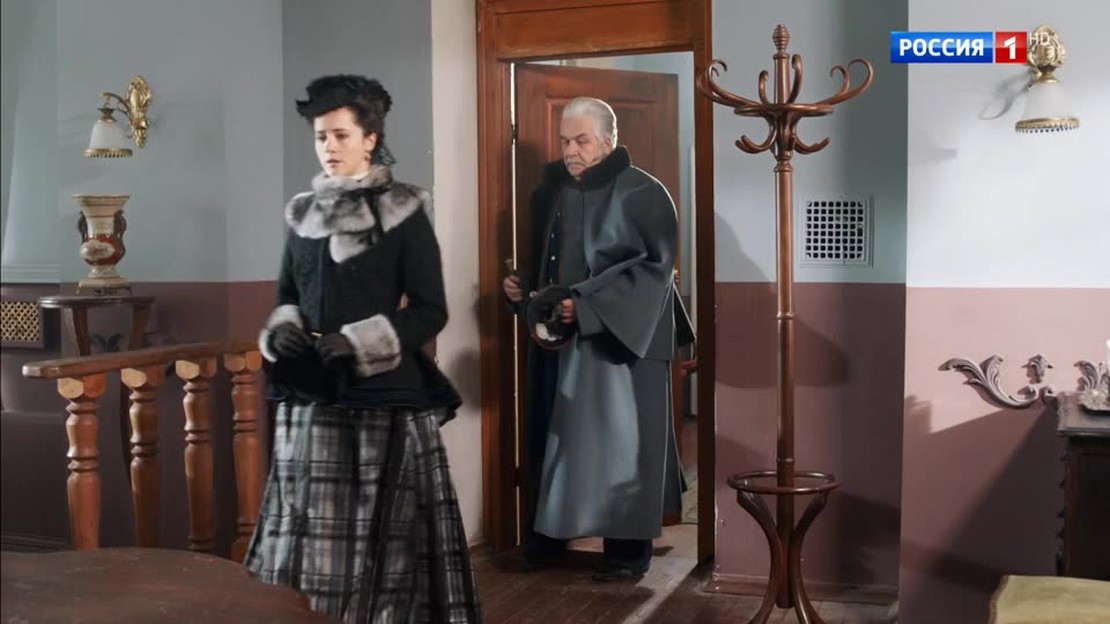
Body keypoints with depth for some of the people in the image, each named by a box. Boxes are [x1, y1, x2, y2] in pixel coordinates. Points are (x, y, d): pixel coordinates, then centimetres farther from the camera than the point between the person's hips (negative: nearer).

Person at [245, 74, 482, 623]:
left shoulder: (404, 212, -4)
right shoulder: (303, 213, 11)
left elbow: (431, 311, -7)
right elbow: (285, 299, 18)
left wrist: (359, 342, -18)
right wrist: (283, 330, -4)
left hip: (384, 395, -5)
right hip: (311, 397, 5)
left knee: (383, 537, -1)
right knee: (309, 534, 7)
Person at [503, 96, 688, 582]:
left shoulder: (642, 193, -9)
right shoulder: (549, 192, 11)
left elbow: (655, 266, -17)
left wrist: (586, 304, -23)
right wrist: (522, 288, 2)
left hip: (618, 339, -6)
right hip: (556, 339, 7)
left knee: (619, 440, -2)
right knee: (552, 436, 12)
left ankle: (629, 547, 8)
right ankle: (548, 531, 25)